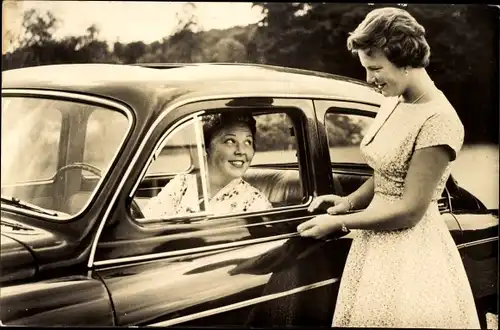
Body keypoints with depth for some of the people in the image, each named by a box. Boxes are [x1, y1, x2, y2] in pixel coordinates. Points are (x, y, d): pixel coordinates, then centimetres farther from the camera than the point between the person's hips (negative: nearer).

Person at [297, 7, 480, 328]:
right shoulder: (392, 103, 5)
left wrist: (338, 222, -15)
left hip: (410, 251, -8)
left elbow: (409, 211, -20)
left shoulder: (439, 121, -21)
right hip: (378, 242, 8)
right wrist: (348, 202, 1)